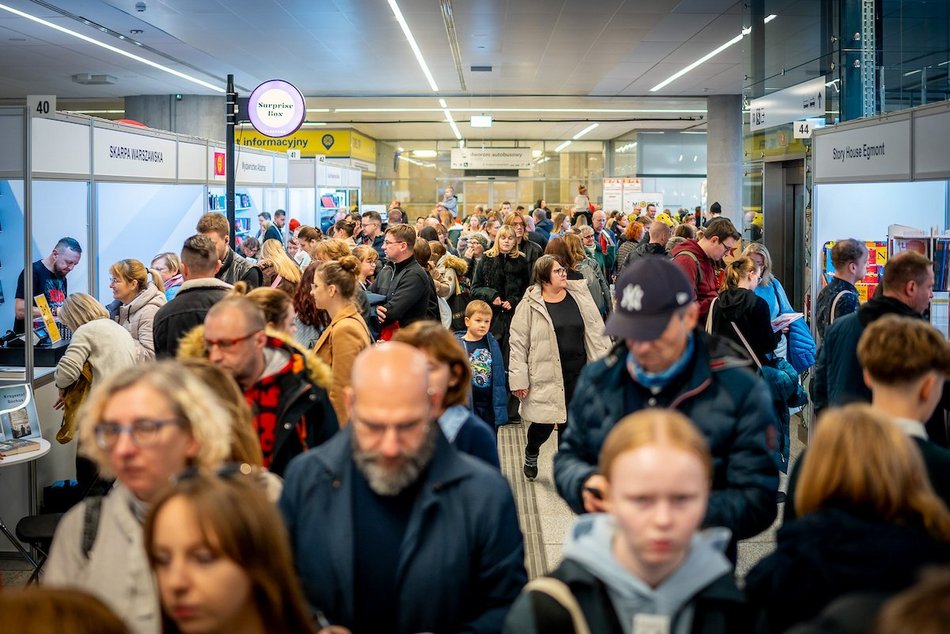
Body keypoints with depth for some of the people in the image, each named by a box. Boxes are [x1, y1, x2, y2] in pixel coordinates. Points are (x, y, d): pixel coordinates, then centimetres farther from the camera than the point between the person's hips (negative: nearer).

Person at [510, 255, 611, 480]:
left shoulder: (580, 295, 2)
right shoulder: (530, 305, -8)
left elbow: (596, 333, 6)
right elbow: (518, 343, -6)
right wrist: (519, 379, -10)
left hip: (578, 372, 3)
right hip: (546, 375, -3)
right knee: (544, 423, 5)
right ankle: (531, 454, 38)